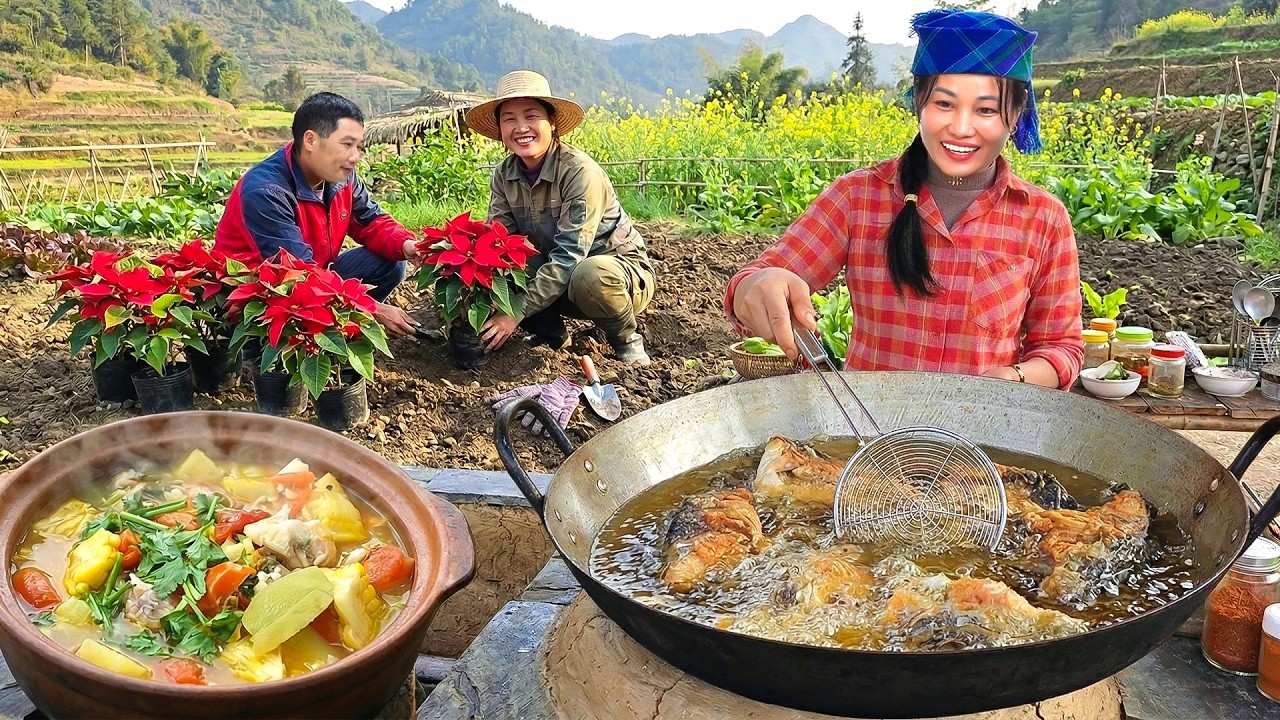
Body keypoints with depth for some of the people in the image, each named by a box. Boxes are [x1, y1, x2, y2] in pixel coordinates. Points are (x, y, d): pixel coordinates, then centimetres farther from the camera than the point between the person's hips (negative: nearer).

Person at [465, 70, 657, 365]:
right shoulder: (504, 175, -5)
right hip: (558, 280, 5)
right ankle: (550, 334, 5)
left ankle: (626, 341, -8)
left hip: (617, 268, -5)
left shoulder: (579, 171, -25)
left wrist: (517, 313, -33)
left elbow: (569, 255, -29)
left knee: (591, 275, -39)